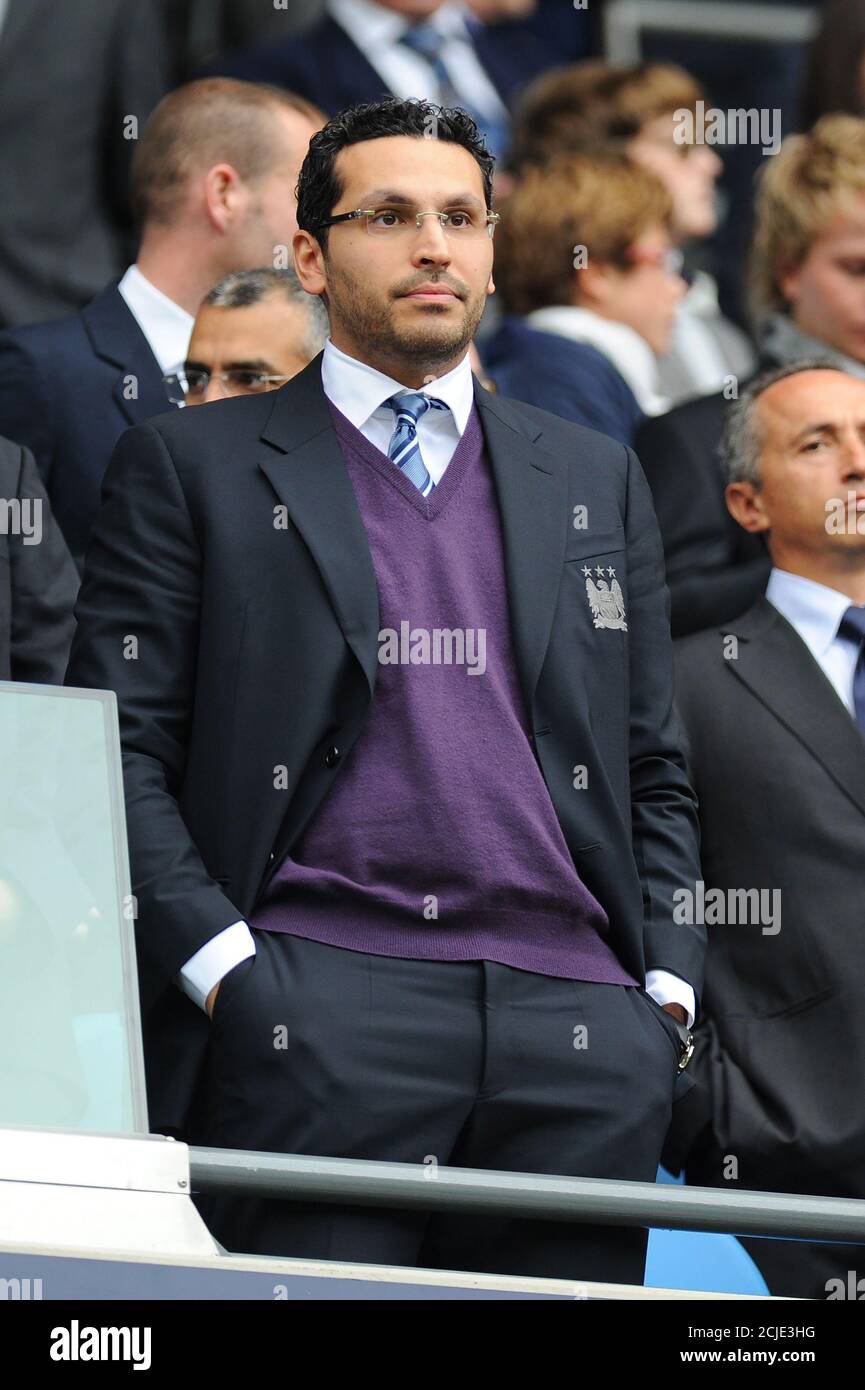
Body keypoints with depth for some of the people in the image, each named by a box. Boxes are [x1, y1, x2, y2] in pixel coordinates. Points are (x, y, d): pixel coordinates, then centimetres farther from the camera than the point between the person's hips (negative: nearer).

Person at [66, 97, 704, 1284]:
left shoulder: (596, 481, 21)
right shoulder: (192, 466, 10)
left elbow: (654, 771, 21)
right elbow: (121, 746, 3)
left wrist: (666, 987, 7)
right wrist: (217, 961, -10)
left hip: (577, 1022, 3)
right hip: (320, 1022, -3)